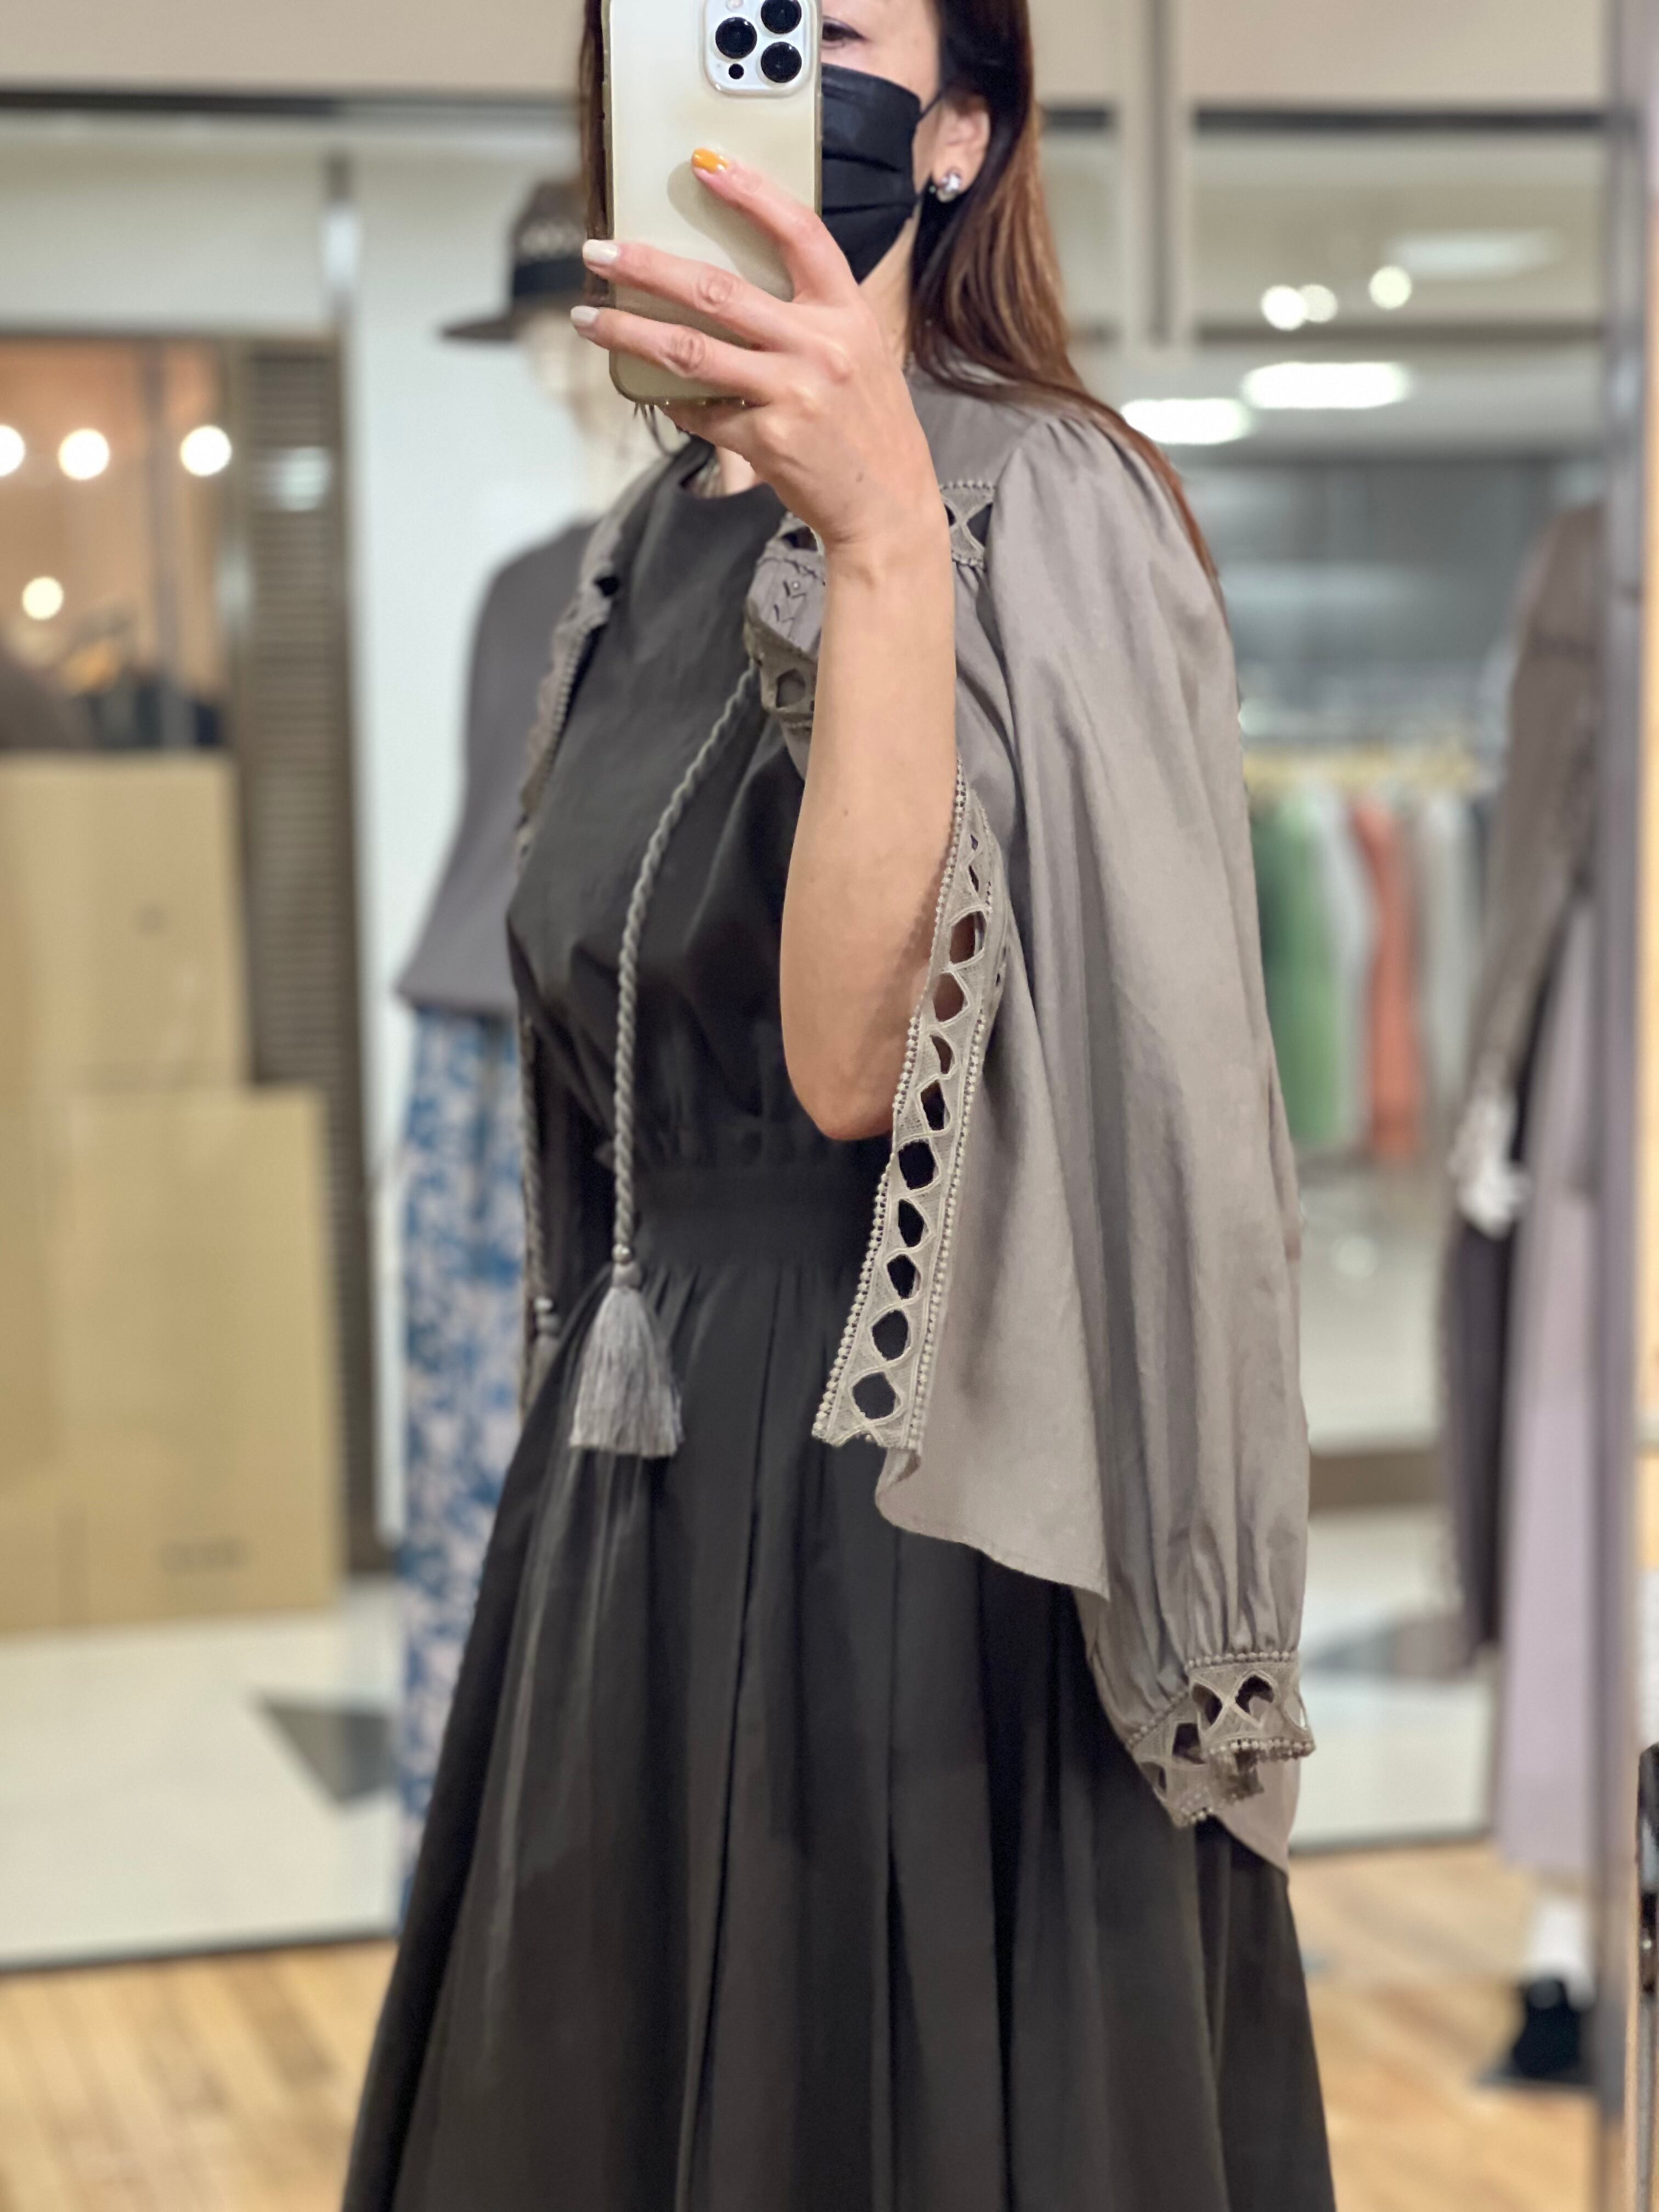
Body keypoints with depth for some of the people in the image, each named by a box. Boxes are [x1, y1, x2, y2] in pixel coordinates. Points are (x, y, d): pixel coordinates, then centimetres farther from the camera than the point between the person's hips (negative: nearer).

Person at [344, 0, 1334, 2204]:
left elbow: (863, 1058, -25)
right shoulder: (651, 554, 11)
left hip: (922, 1522, -7)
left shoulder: (1039, 505, -12)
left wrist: (883, 537, -33)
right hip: (638, 1501, 7)